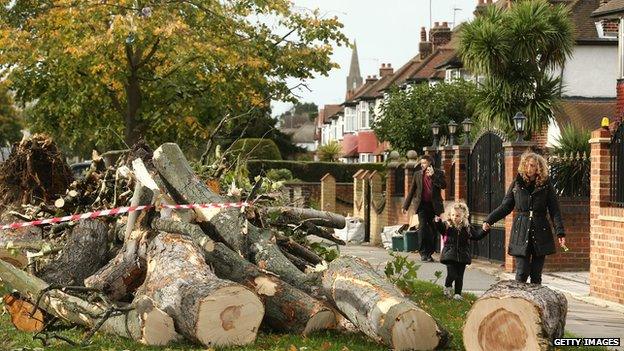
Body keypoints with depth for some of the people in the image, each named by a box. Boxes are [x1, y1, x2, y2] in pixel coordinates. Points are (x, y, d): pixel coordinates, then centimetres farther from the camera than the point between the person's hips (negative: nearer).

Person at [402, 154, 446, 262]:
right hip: (422, 205, 1)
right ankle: (423, 253, -6)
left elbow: (443, 185, -11)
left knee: (432, 230, 2)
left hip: (434, 205, 0)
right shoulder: (417, 174, 11)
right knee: (423, 228, -10)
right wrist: (406, 206, 13)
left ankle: (429, 253, 10)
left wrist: (432, 176, -16)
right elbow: (412, 191, 14)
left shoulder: (438, 173, 5)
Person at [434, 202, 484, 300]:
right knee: (452, 274, -10)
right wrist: (438, 222, -43)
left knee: (460, 276, 6)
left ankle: (458, 293, 19)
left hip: (462, 256, 2)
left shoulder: (467, 228, 3)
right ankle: (447, 286, 20)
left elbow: (477, 237, 10)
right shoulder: (447, 226, -4)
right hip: (450, 255, -2)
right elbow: (440, 228, -23)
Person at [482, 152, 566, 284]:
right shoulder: (517, 184, 7)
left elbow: (554, 211, 1)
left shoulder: (546, 185, 3)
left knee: (536, 274, 3)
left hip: (541, 232, 0)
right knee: (522, 272, -7)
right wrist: (489, 220, -2)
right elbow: (505, 207, 10)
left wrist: (560, 233, -8)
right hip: (521, 231, 0)